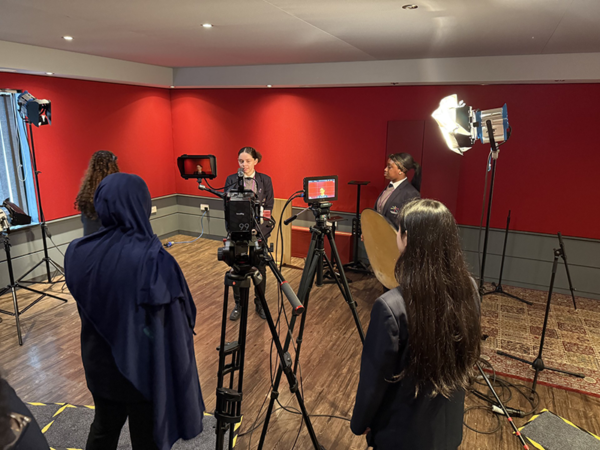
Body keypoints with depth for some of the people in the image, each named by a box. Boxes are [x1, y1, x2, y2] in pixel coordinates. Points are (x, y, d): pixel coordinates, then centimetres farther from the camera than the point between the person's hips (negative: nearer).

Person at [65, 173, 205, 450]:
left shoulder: (78, 253, -12)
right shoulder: (153, 260, -29)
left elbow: (85, 306, 6)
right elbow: (180, 321, -24)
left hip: (99, 365, 5)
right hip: (144, 371, -5)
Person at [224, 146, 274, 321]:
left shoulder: (265, 180, 2)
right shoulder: (231, 180, 3)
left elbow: (269, 206, 0)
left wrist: (261, 224, -10)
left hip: (259, 230, 0)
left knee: (260, 267, 7)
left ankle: (260, 303, 24)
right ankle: (238, 305, 22)